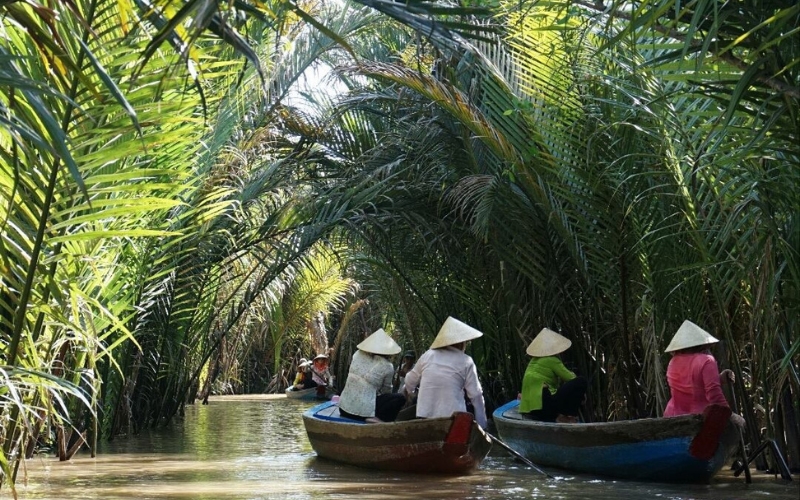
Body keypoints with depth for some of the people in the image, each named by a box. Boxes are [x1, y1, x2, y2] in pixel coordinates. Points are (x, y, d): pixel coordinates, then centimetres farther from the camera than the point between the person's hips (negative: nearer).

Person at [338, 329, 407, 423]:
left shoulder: (357, 355, 4)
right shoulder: (387, 366, -6)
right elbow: (386, 390, 10)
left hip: (344, 408, 6)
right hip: (364, 411, -6)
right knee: (400, 398, 2)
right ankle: (378, 418, -12)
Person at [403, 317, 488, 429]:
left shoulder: (428, 356, 8)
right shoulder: (465, 362, -1)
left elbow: (410, 381, 23)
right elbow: (475, 394, -1)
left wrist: (408, 391, 47)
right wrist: (481, 425, 6)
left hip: (425, 416, 3)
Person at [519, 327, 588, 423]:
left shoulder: (534, 361, 21)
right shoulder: (552, 360, -4)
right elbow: (571, 378, -1)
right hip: (542, 406, -9)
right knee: (582, 382, -7)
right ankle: (564, 416, -8)